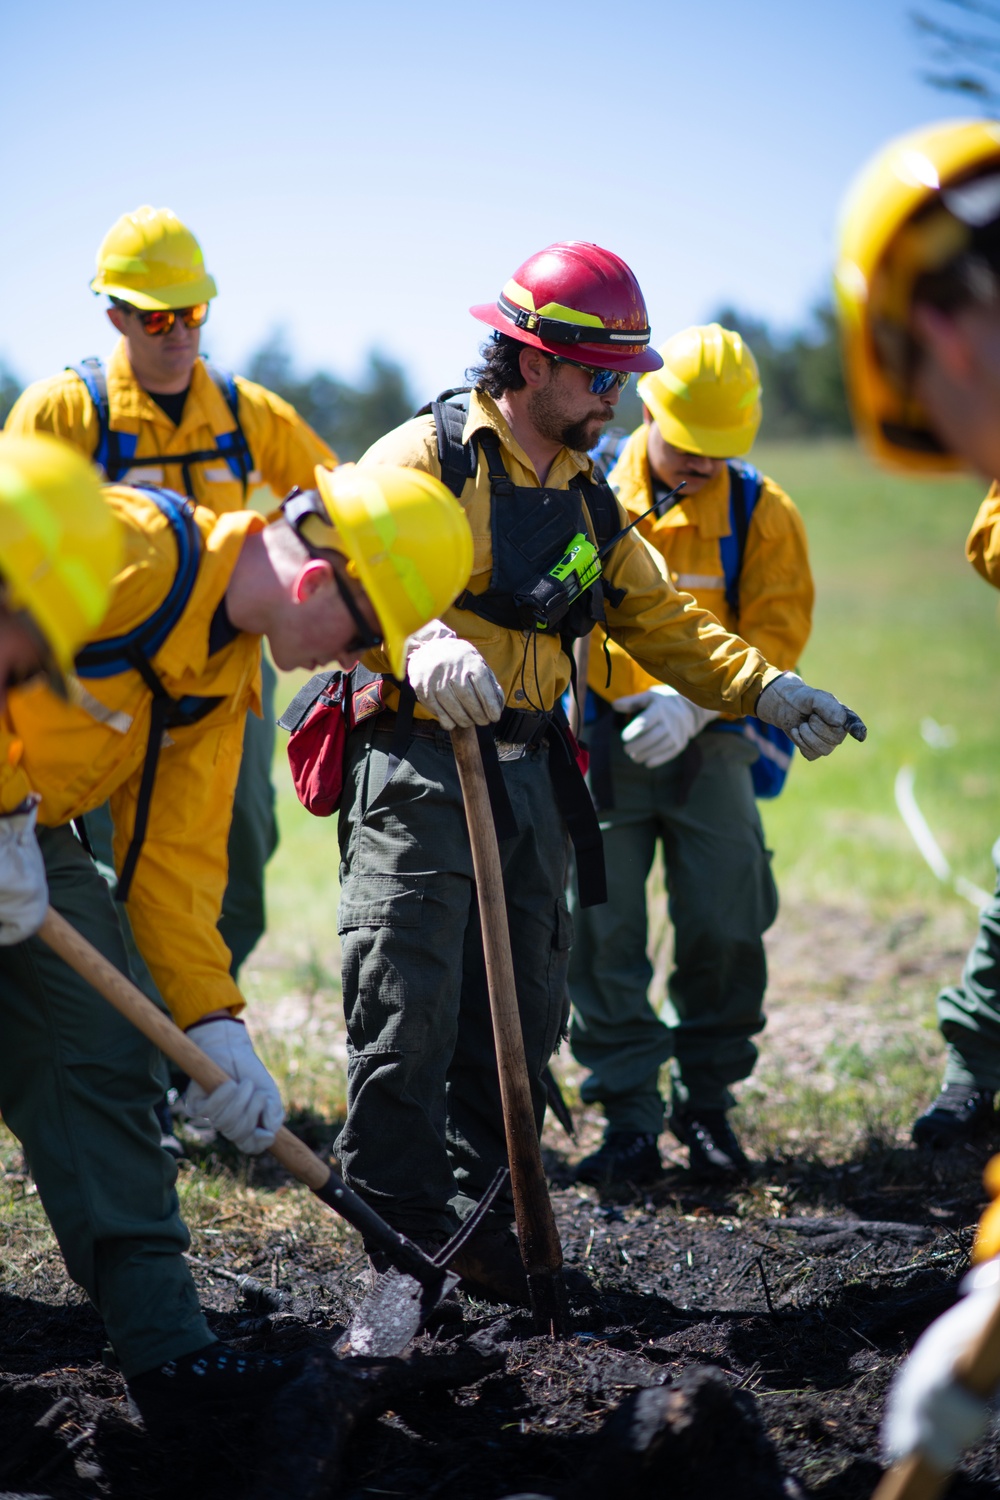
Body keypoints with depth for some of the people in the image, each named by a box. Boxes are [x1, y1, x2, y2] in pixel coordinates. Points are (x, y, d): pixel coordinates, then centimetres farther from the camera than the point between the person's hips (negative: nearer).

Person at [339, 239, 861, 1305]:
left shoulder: (587, 503, 16)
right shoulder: (426, 459, -8)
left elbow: (659, 622, 17)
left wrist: (763, 688, 3)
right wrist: (423, 650, -41)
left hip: (528, 777, 7)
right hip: (416, 767, -7)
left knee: (521, 1012, 10)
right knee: (410, 1011, -7)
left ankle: (479, 1213, 23)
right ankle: (397, 1230, 2)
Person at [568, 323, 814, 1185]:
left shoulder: (760, 512, 1)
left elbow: (775, 633, -4)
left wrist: (691, 702, -19)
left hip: (709, 749, 1)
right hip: (599, 745, -1)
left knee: (726, 931, 1)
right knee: (603, 936, -1)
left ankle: (706, 1100, 21)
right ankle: (631, 1118, 9)